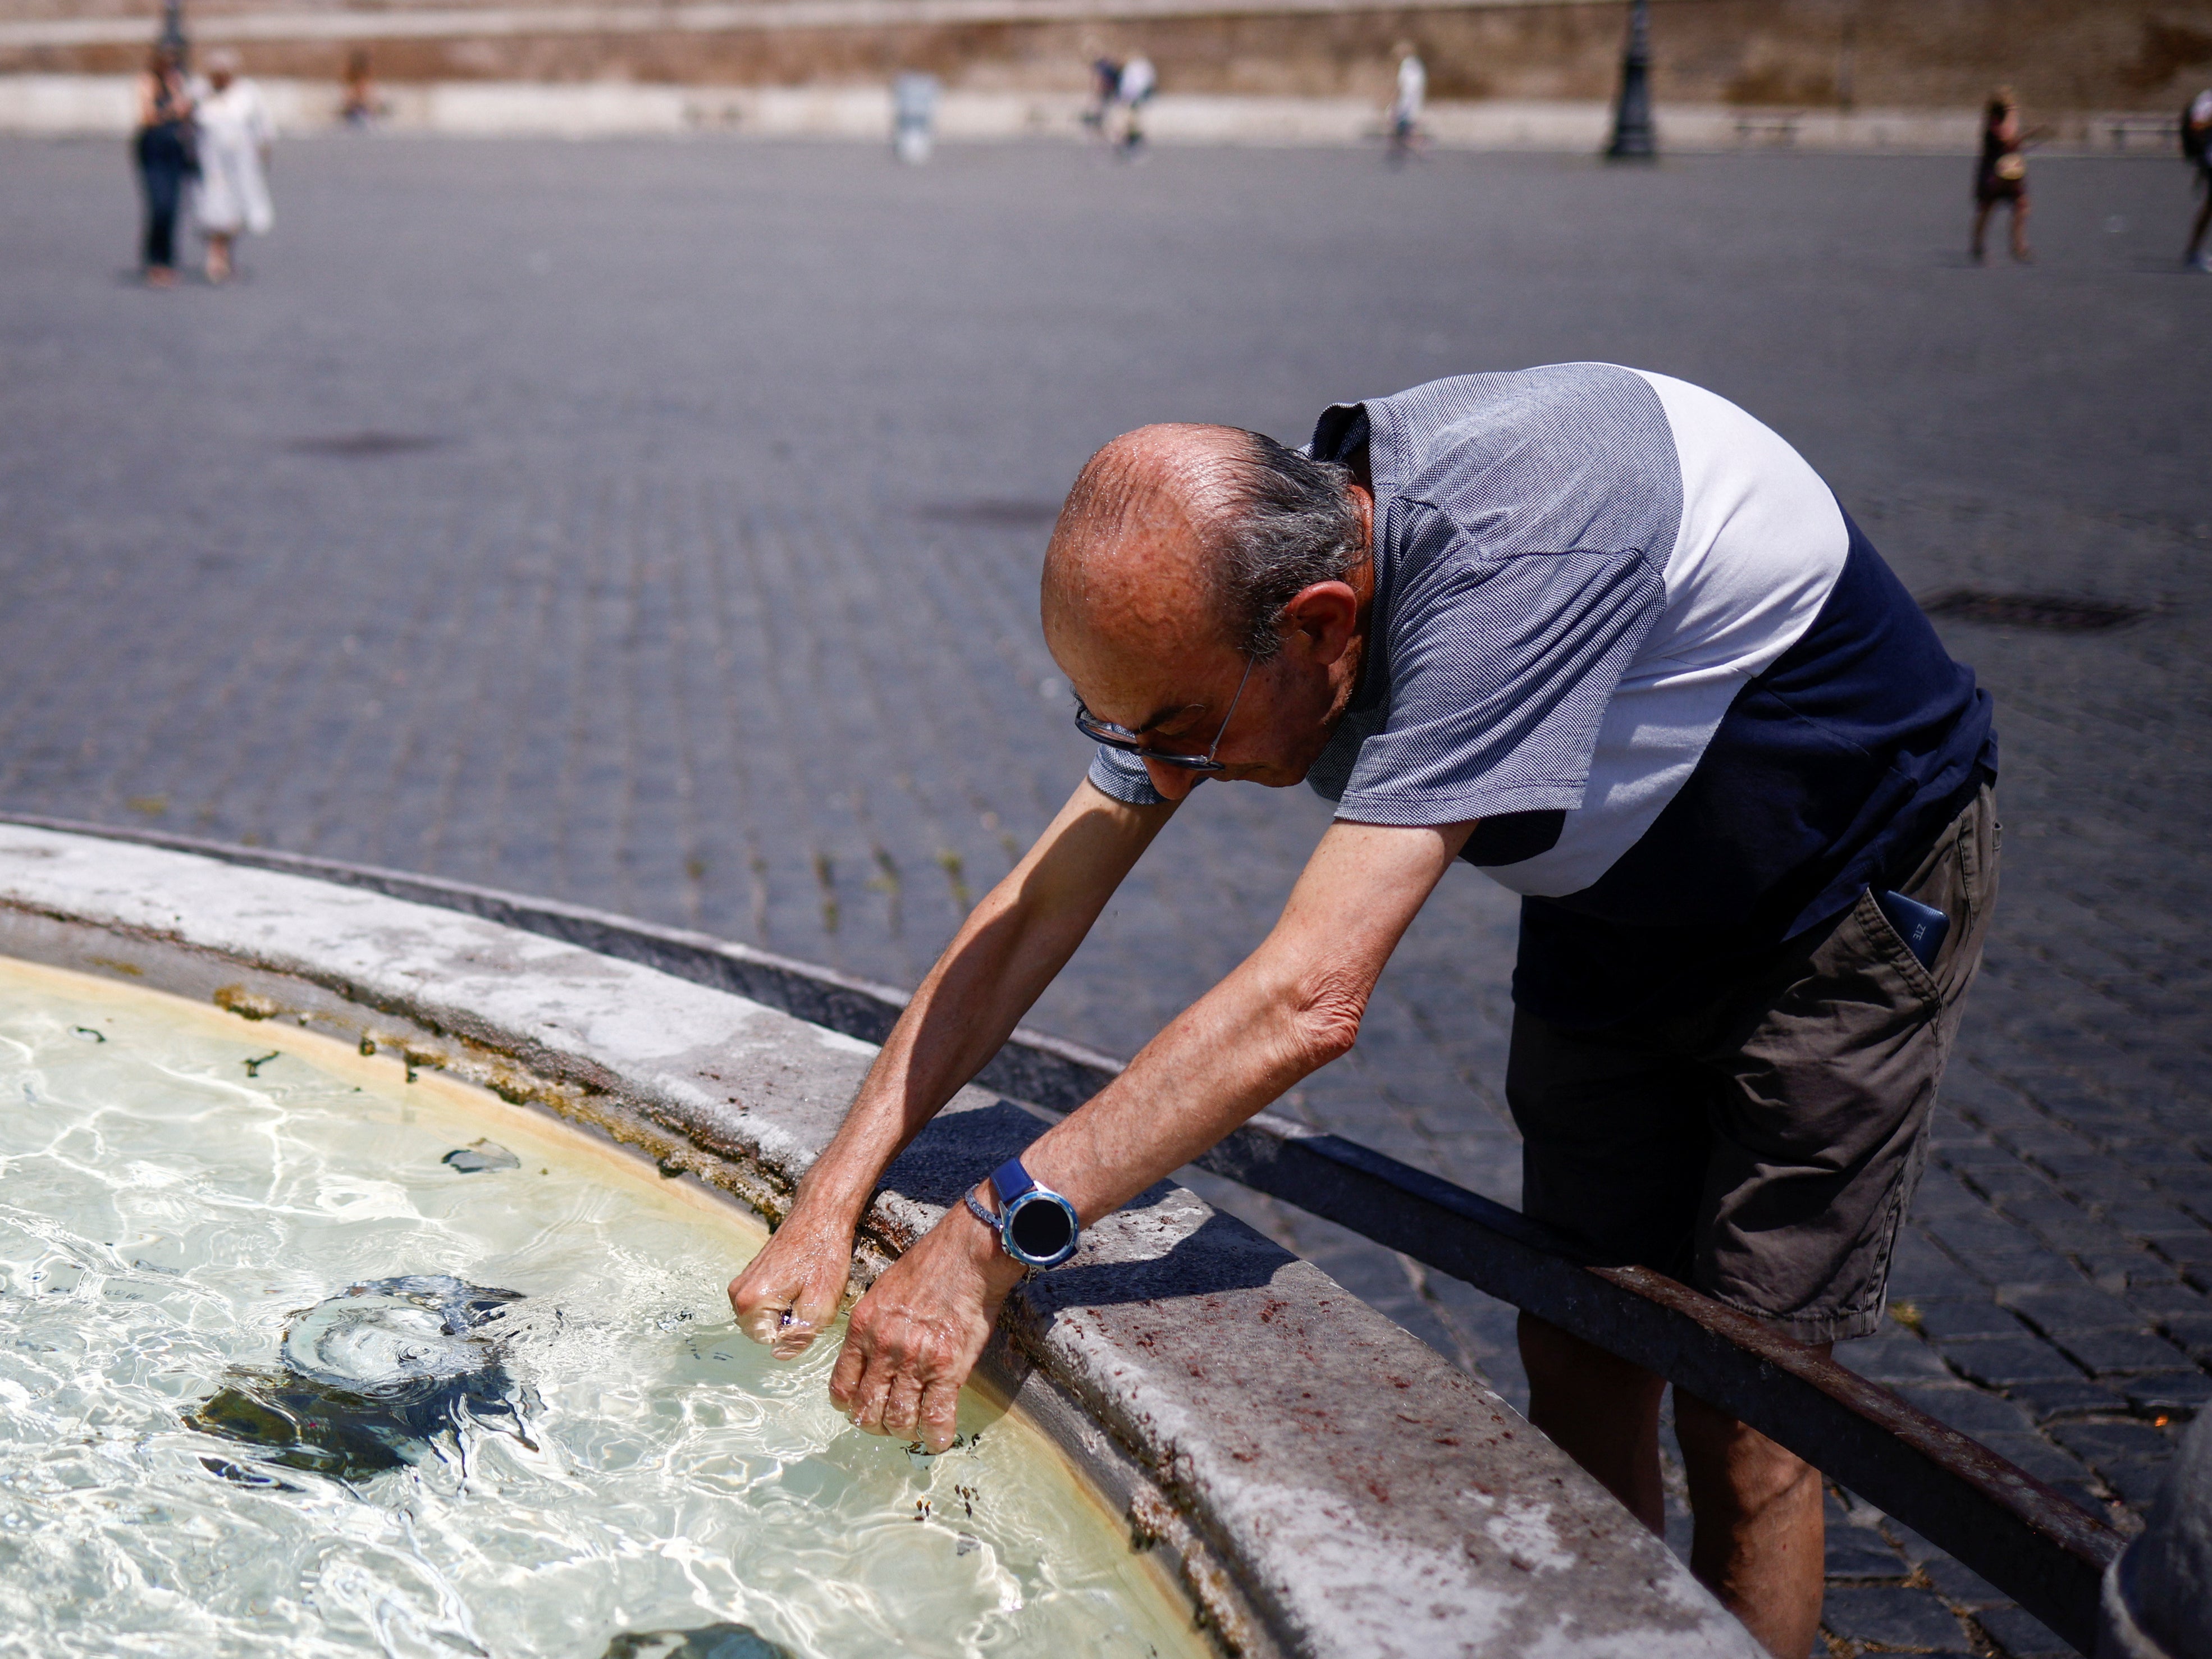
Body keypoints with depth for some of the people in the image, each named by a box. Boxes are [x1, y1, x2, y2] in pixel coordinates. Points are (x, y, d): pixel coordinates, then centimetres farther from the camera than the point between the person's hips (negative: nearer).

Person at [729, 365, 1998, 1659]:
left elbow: (1312, 999, -45)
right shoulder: (1227, 583, -16)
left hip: (1854, 888, -7)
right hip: (1621, 902, 7)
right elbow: (1037, 910, -10)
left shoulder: (1506, 552, -41)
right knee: (1578, 1356, 7)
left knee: (1736, 1401, -6)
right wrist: (833, 1200, -16)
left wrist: (990, 1239, -44)